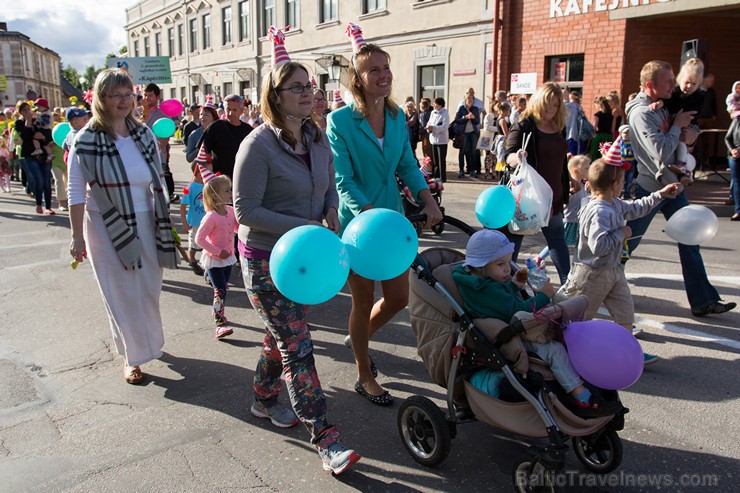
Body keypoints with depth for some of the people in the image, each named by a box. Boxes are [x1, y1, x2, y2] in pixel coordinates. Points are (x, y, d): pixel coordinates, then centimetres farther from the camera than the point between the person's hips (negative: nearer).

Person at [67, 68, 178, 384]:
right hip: (107, 228, -4)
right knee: (122, 294, 4)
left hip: (145, 224, 4)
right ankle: (133, 356, 19)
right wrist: (77, 237, -9)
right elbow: (76, 193, -8)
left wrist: (166, 223, 12)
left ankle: (145, 339, 38)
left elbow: (158, 182, 11)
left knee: (149, 289, 14)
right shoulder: (86, 141, -10)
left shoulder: (144, 134, 4)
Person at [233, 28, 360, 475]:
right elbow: (247, 210, -19)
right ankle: (326, 441, 2)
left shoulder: (318, 139, 4)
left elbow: (330, 187, 15)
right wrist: (301, 225, -23)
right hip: (266, 259, -7)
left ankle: (265, 399, 44)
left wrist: (331, 215, -7)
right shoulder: (259, 145, -18)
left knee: (282, 334, 21)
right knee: (298, 346, -6)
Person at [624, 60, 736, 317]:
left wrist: (691, 130, -4)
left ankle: (703, 301, 15)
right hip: (649, 188, -8)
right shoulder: (641, 113, -19)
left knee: (689, 242, 8)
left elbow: (690, 126, 20)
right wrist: (677, 125, -13)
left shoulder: (664, 106, 9)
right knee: (628, 242, 3)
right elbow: (662, 152, -26)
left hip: (672, 184, 8)